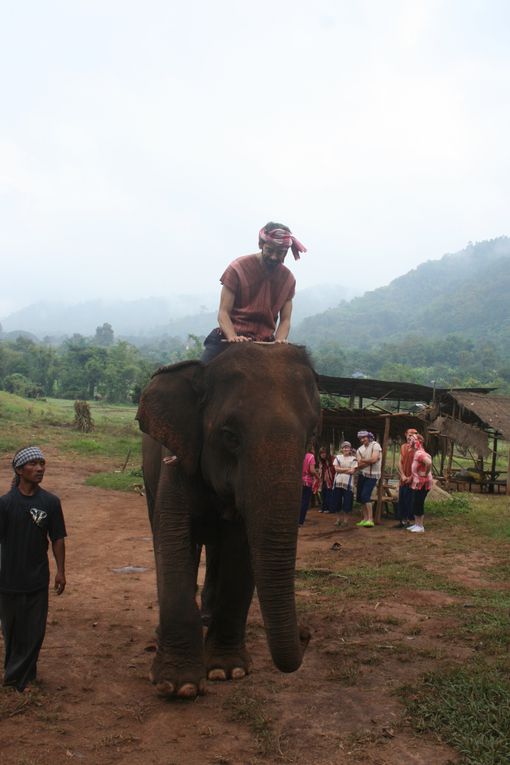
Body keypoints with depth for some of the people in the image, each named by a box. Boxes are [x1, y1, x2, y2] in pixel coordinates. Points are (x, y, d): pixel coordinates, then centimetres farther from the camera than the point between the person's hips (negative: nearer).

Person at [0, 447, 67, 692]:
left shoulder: (50, 502, -3)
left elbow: (57, 539, 3)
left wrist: (60, 571, 2)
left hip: (38, 579, 1)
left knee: (35, 631, 5)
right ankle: (21, 675, 33)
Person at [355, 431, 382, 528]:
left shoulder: (375, 445, -9)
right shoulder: (360, 450, 6)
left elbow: (374, 459, -23)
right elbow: (359, 465, -5)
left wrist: (363, 460, -8)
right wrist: (369, 461, -18)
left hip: (372, 475, -7)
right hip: (362, 474, 7)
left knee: (365, 496, -17)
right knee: (360, 497, 8)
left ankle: (370, 520, -13)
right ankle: (365, 519, 19)